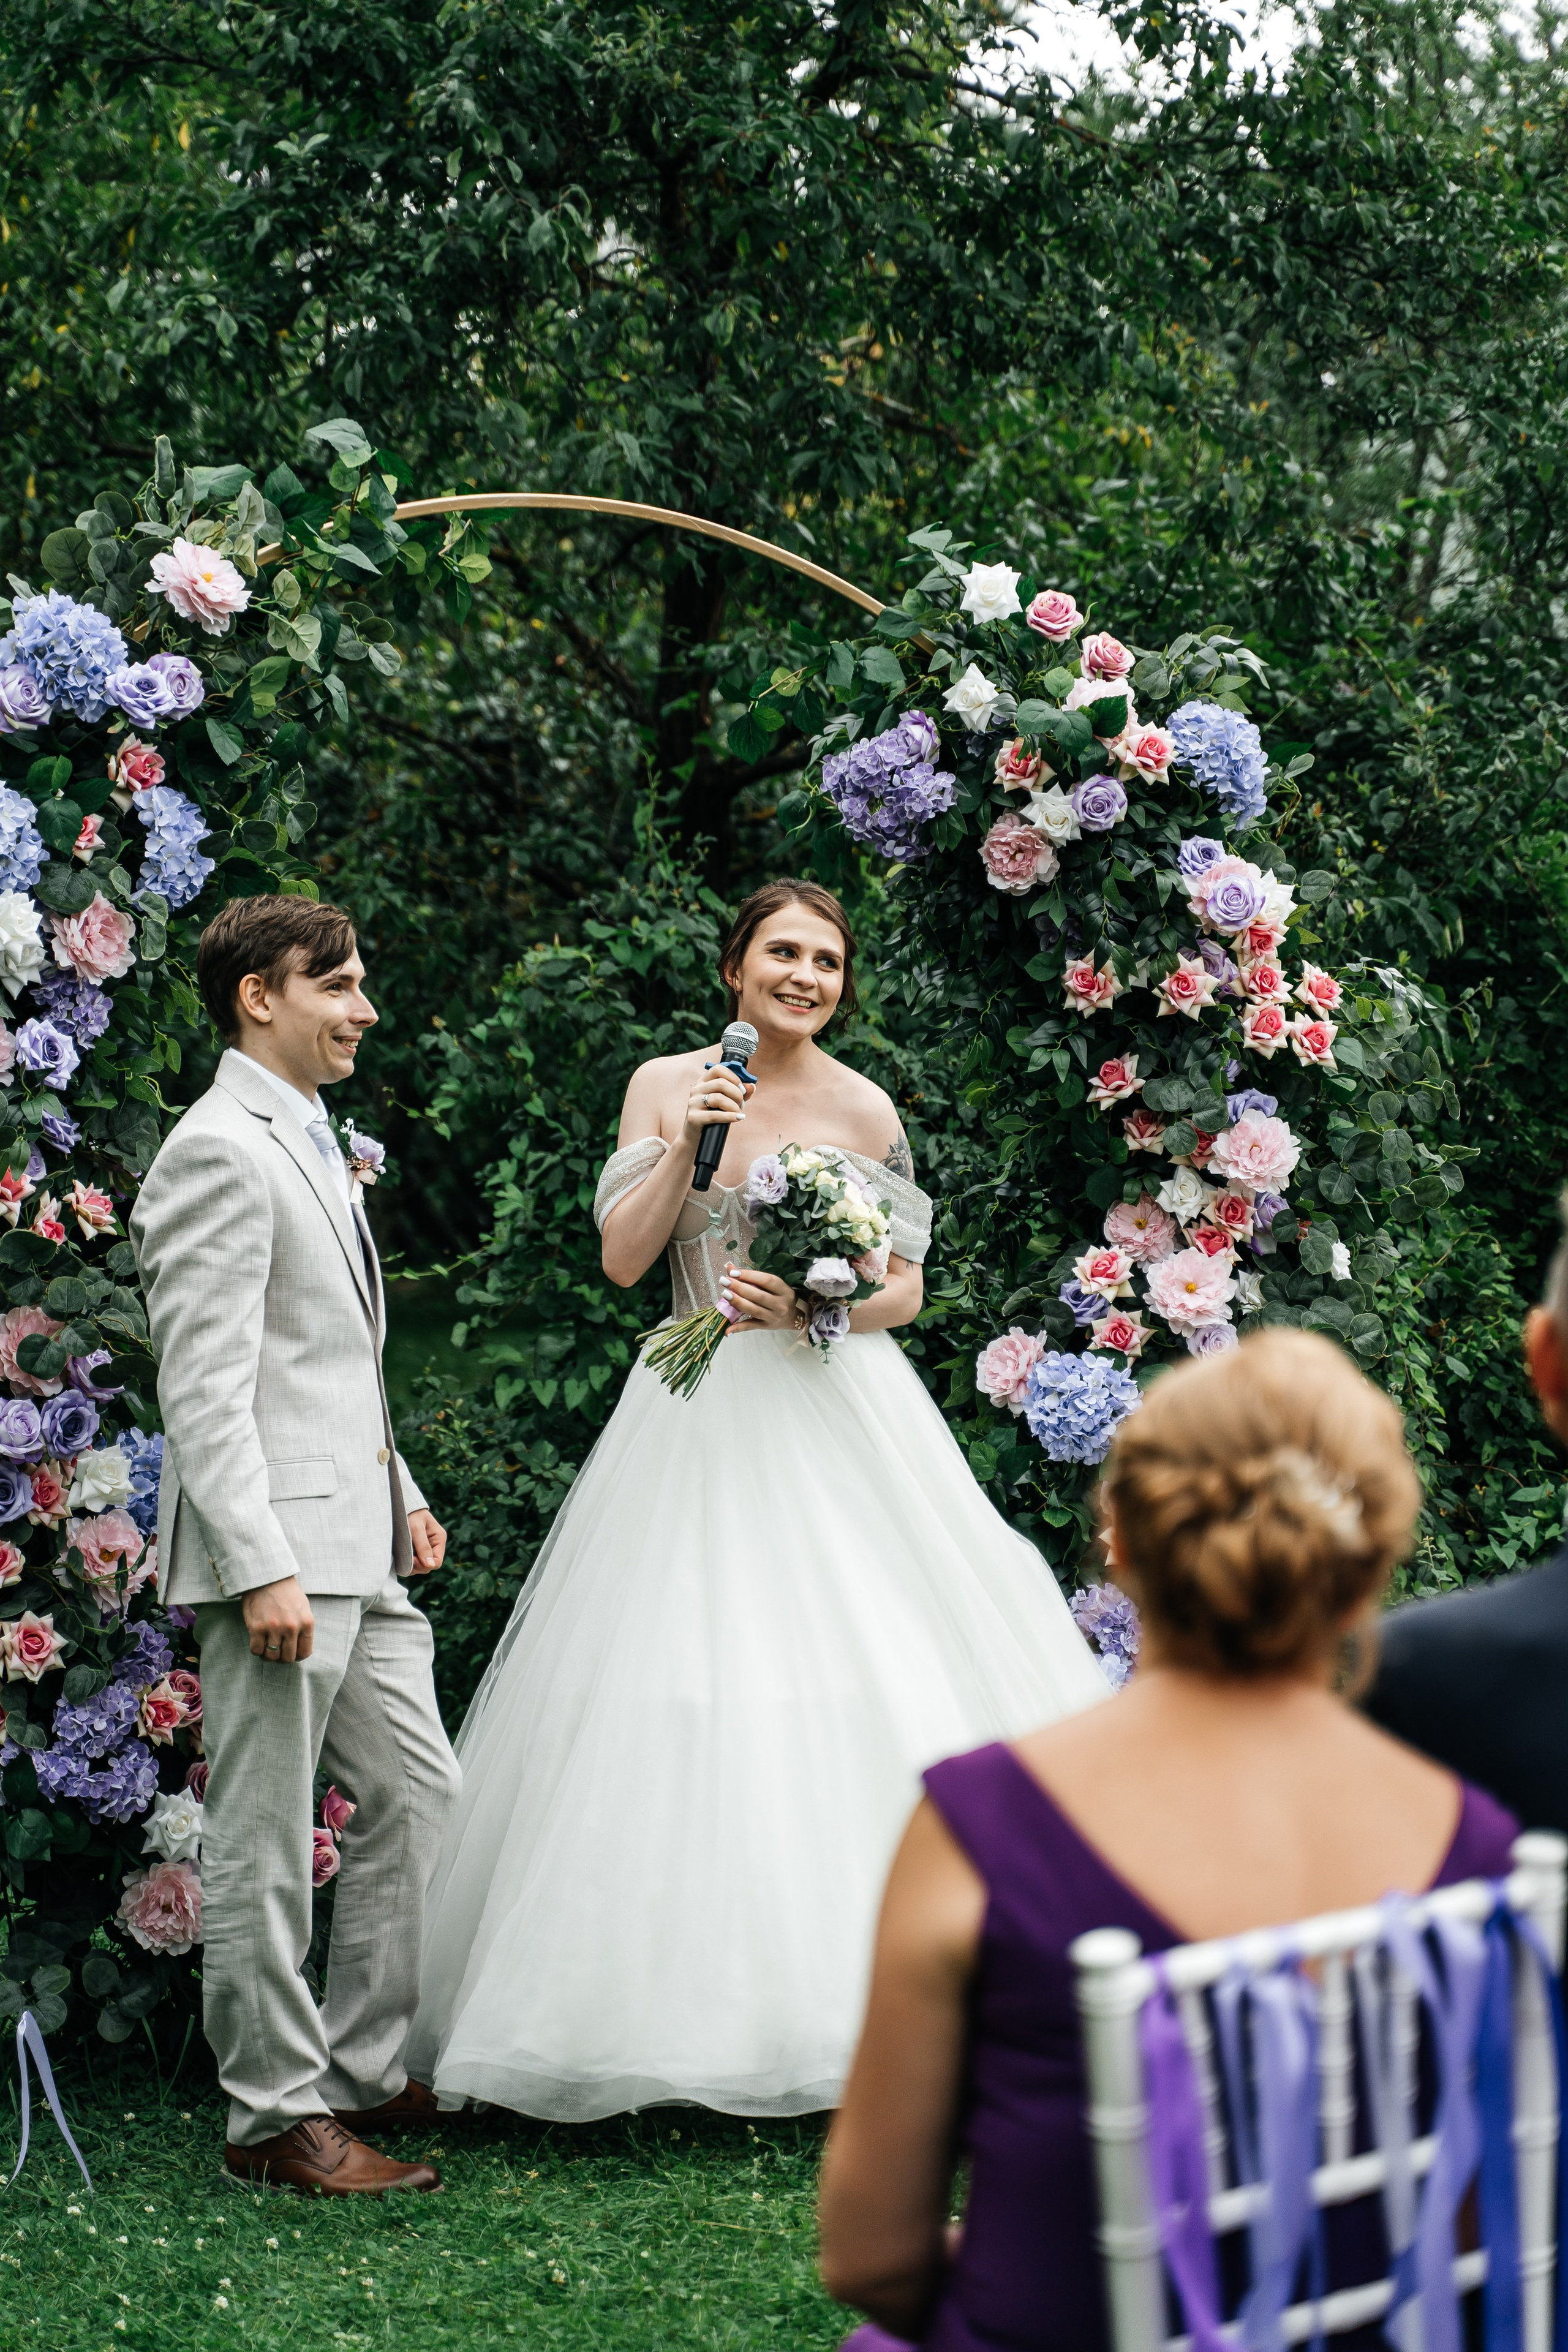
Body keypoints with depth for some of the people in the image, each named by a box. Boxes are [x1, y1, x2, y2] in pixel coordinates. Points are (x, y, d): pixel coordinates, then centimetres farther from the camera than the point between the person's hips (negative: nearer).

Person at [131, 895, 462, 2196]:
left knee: (420, 1802, 13)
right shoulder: (220, 1152, -13)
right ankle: (279, 2113, 7)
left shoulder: (311, 1141, 19)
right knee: (265, 1842, -1)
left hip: (360, 1549, 10)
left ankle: (367, 2068, 23)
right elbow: (205, 1386, -19)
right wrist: (263, 1568, -24)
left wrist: (400, 1496, 22)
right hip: (279, 1548, -10)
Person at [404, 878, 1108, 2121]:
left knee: (868, 1677, -7)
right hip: (702, 1424, 1)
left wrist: (812, 1305, -13)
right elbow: (623, 1259, 0)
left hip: (837, 1412, -1)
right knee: (693, 1683, -4)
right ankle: (701, 1988, 1)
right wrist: (683, 1143, -10)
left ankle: (883, 1987, 0)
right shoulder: (665, 1084, 6)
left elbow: (904, 1290, 5)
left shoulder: (863, 1109, 3)